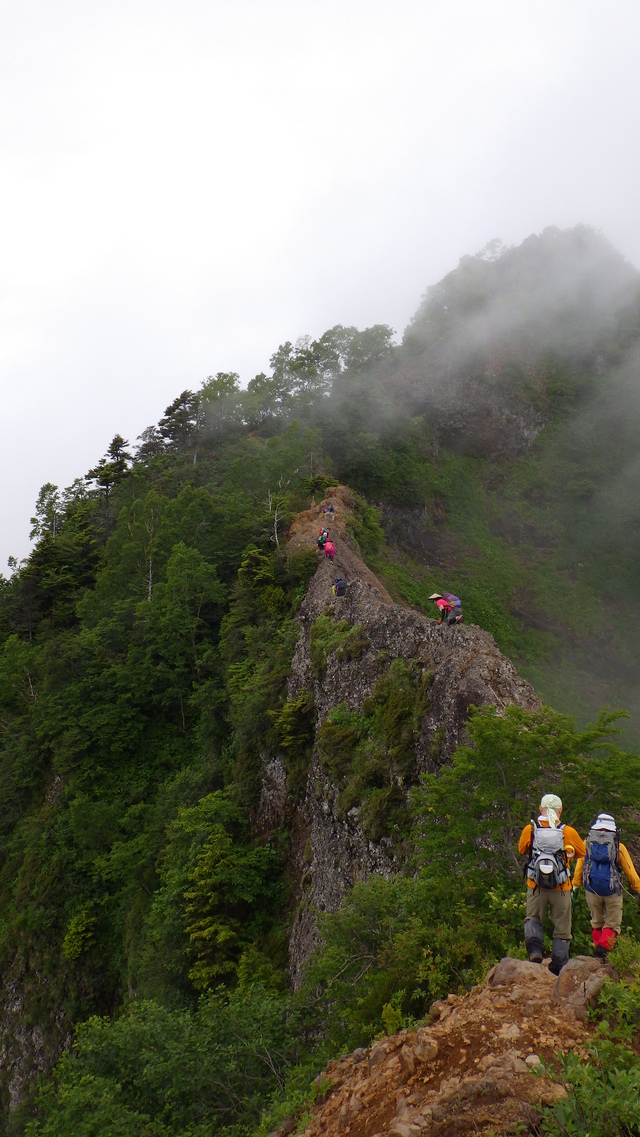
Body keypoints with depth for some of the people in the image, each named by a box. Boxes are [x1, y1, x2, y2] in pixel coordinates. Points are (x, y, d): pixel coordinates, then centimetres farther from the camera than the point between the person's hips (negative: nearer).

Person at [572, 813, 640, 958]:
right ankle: (604, 946, -11)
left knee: (596, 922, 21)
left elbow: (578, 867, 6)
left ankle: (598, 945, 16)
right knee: (613, 923, 9)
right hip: (612, 890, -2)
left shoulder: (587, 843, 7)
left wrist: (575, 887, 13)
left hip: (591, 890, 2)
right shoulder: (618, 846, 1)